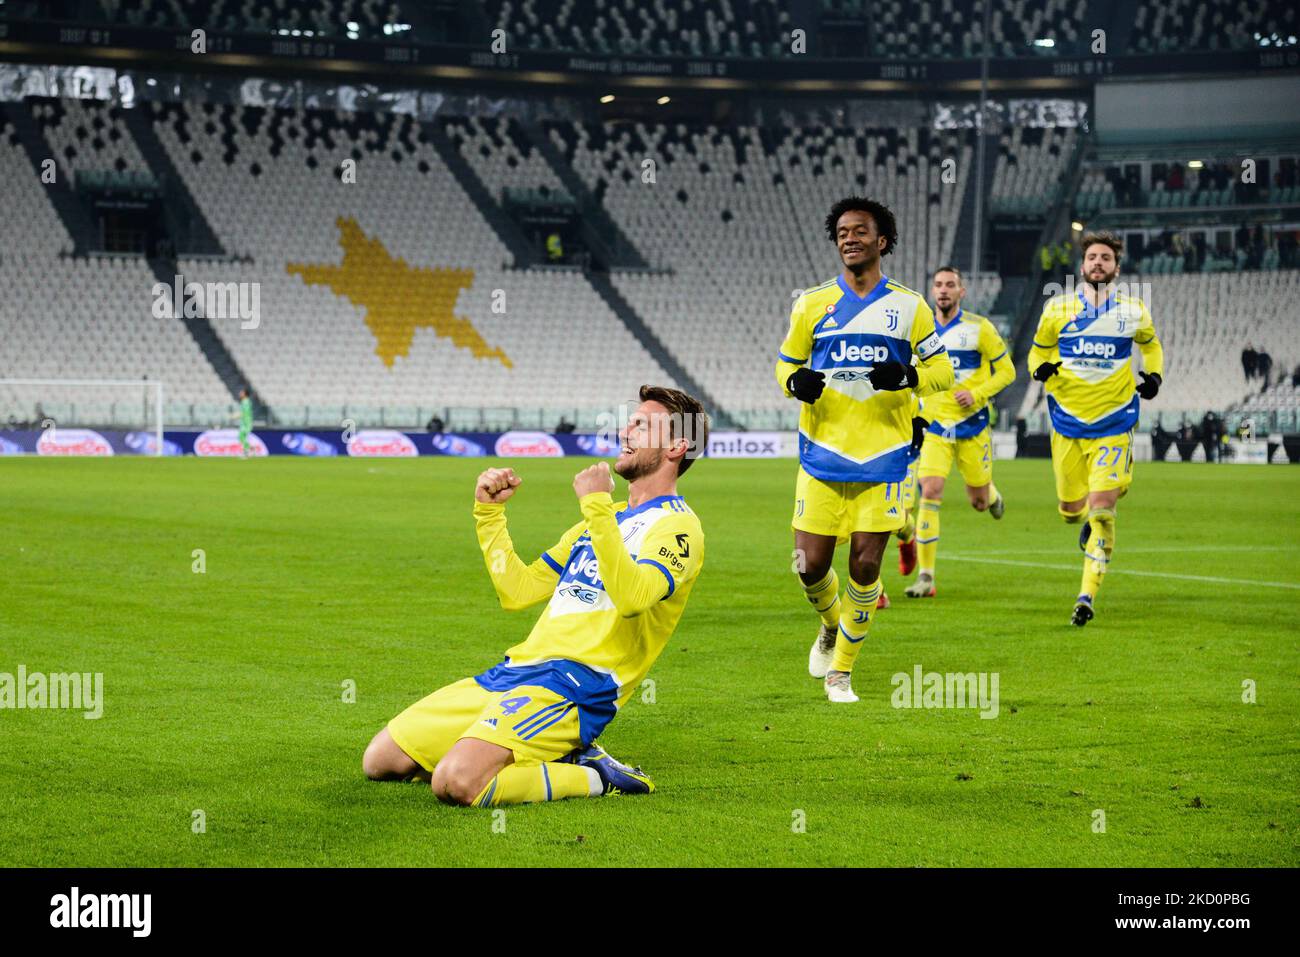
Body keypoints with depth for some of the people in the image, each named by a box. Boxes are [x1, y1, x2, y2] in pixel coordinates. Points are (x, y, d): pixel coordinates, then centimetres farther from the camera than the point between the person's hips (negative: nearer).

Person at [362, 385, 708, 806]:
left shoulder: (677, 525, -4)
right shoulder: (608, 517, 25)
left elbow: (631, 596, -26)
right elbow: (517, 590, 23)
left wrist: (597, 504, -24)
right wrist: (489, 511, 15)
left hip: (576, 682, -9)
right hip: (516, 671, 9)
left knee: (455, 783, -31)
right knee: (380, 761, 5)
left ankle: (596, 778, -8)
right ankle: (552, 757, 9)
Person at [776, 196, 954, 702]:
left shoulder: (909, 306, 4)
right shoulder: (812, 304, 6)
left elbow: (942, 371, 7)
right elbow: (785, 362, 15)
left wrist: (907, 377, -14)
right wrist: (796, 382, -9)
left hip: (882, 456, -1)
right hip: (822, 453, 1)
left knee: (865, 564, -5)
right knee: (811, 564, -3)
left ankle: (840, 669, 13)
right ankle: (831, 625, 31)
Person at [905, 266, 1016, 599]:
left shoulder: (979, 328, -6)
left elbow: (1006, 371, -2)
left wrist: (977, 394, -16)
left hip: (972, 424, -1)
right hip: (934, 425, 1)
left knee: (979, 501, 8)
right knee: (930, 493, -16)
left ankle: (991, 495, 49)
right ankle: (926, 576, -13)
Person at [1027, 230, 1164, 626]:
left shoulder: (1134, 311, 2)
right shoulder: (1058, 309, 0)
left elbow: (1150, 344, 22)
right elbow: (1038, 349, 13)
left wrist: (1153, 375, 3)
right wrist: (1040, 368, -10)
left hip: (1113, 423, -2)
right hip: (1067, 419, 2)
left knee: (1101, 508, -14)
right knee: (1071, 510, 8)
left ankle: (1087, 597, -9)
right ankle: (1090, 518, 48)